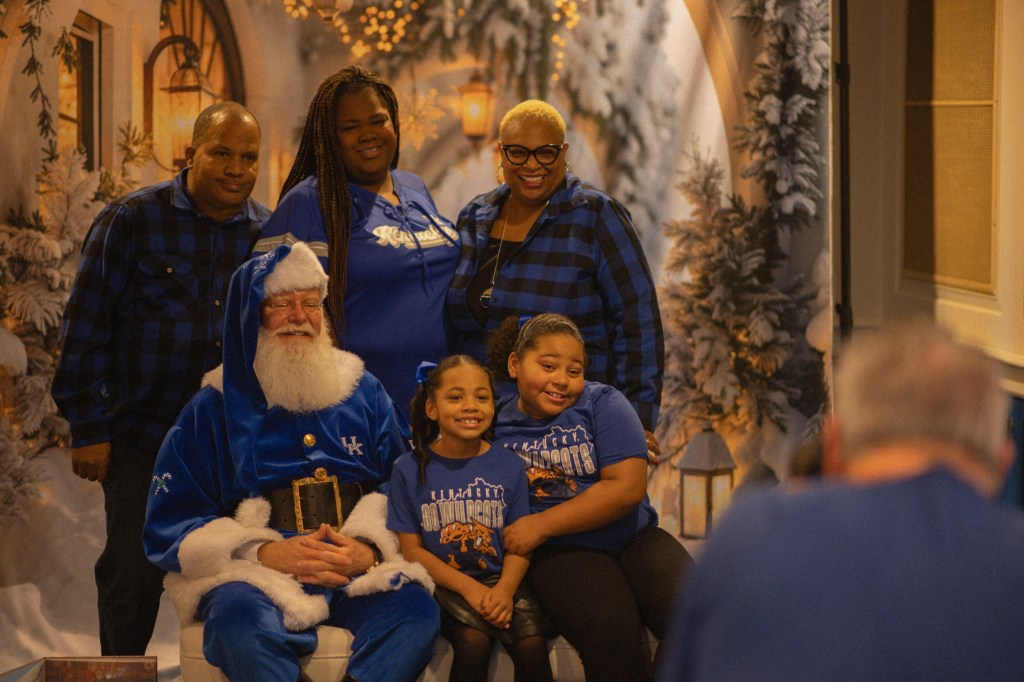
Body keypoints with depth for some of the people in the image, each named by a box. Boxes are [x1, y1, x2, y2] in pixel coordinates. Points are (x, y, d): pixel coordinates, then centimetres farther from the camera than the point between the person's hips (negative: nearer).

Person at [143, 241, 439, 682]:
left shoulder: (363, 393, 18)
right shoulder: (213, 409, 12)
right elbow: (170, 527, 6)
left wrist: (369, 550, -11)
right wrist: (264, 553, -10)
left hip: (358, 575, 2)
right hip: (254, 575, -1)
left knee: (415, 610, -31)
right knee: (240, 620, -37)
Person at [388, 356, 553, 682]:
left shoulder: (508, 465, 4)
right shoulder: (410, 468, 0)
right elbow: (412, 549, -2)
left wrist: (505, 589, -18)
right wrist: (469, 587, -15)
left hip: (499, 579, 2)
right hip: (443, 581, -2)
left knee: (532, 643, -25)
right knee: (473, 640, -30)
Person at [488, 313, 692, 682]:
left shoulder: (602, 402, -1)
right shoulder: (496, 422, 5)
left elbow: (628, 487, -11)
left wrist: (542, 524, -13)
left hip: (634, 537, 1)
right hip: (561, 553, -1)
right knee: (609, 632, -31)